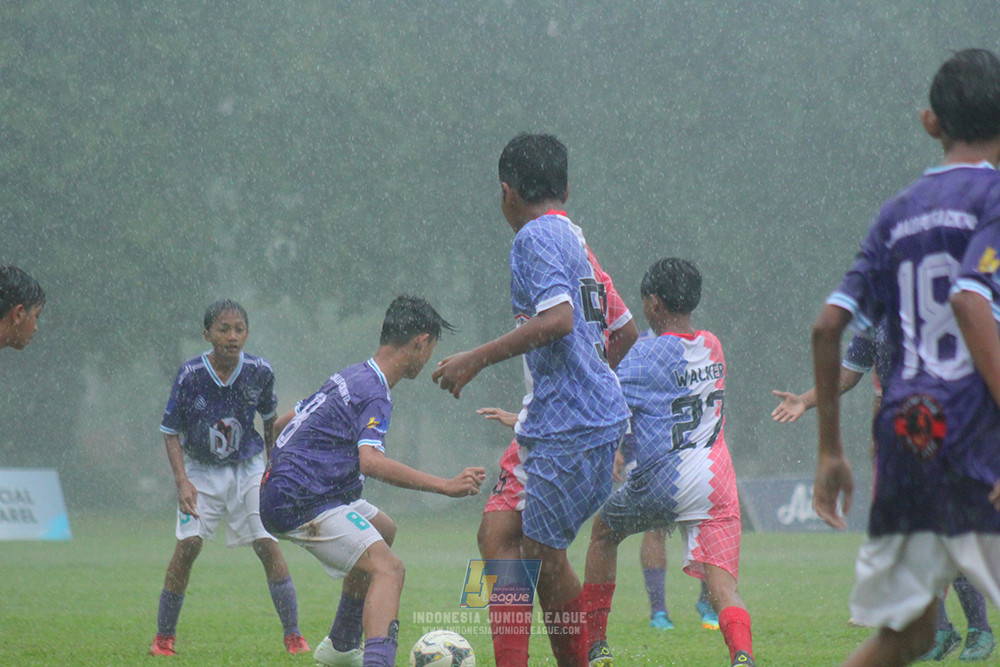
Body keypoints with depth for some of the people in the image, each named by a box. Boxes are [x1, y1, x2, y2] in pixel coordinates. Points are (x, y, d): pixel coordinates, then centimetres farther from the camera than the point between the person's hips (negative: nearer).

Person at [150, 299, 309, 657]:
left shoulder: (260, 372, -13)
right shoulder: (191, 374, -19)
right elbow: (171, 431, -9)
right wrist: (182, 481, -20)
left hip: (247, 467, 1)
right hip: (201, 469, -1)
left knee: (268, 544, -10)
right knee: (188, 544, -14)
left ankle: (293, 635, -3)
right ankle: (163, 637, -2)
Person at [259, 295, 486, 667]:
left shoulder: (351, 377, 15)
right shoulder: (374, 394, -15)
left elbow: (285, 423, 25)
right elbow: (371, 462, -31)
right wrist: (446, 486, -32)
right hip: (303, 503, -10)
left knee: (383, 531, 30)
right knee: (388, 569, -21)